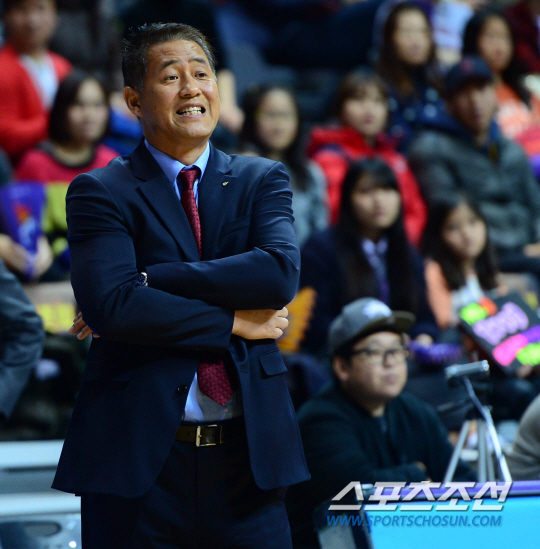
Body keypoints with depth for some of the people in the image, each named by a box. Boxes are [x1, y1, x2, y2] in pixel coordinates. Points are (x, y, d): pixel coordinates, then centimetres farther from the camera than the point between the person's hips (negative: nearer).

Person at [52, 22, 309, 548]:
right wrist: (233, 322, -11)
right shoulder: (99, 192, 2)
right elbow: (108, 304, -14)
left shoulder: (262, 180, 11)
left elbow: (281, 273, -9)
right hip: (140, 460, -2)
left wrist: (149, 281, -13)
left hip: (247, 458, 2)